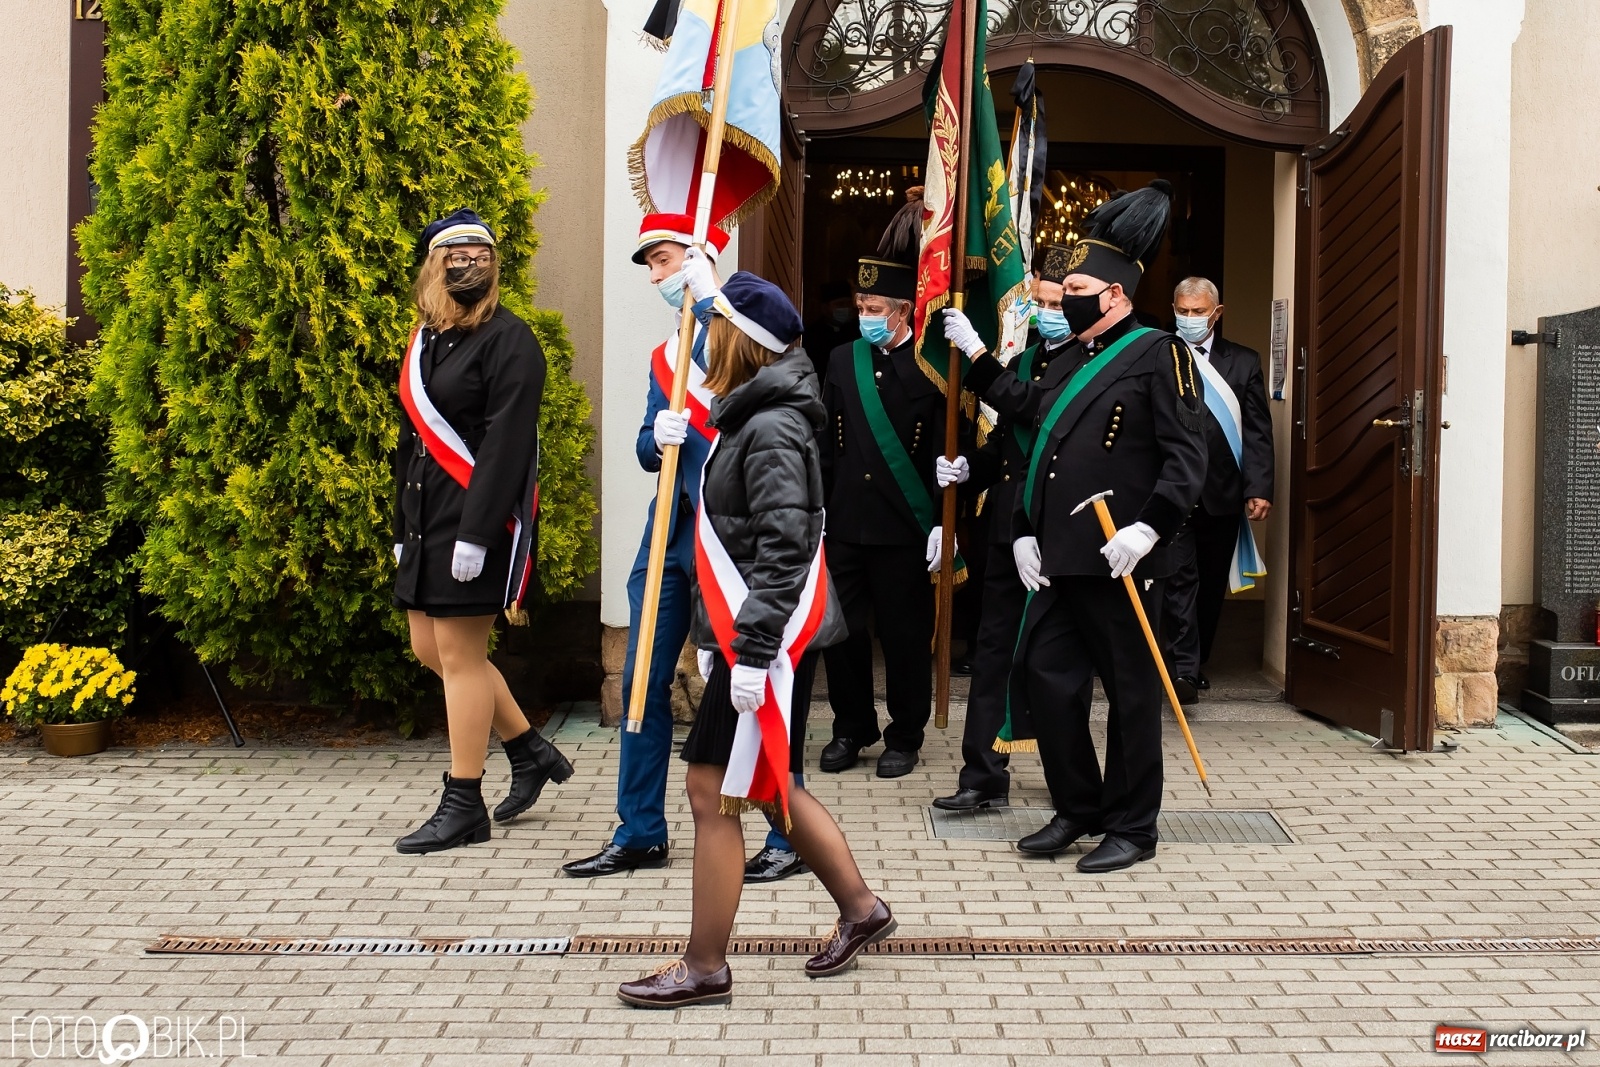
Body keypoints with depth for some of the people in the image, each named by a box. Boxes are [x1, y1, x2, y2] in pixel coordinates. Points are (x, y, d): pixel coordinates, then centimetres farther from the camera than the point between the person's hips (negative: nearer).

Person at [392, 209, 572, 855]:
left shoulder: (508, 340, -10)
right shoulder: (423, 341, 15)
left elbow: (507, 444, -18)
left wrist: (475, 534, -24)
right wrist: (403, 529, 16)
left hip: (478, 522, -9)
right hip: (426, 519, 9)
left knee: (460, 655, -4)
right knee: (431, 648, 13)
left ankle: (464, 806, 9)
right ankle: (531, 752, 28)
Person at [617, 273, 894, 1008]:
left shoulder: (771, 430, -16)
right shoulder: (748, 417, 15)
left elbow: (783, 548, -23)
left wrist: (752, 651, -25)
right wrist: (714, 635, 20)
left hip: (768, 641, -10)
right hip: (745, 634, 10)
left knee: (712, 792, -3)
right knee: (771, 788, 17)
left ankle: (705, 968, 8)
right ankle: (860, 910, 31)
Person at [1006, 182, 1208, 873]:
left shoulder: (1159, 354, -5)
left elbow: (1187, 457, -13)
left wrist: (1145, 530, -23)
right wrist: (1025, 532, 8)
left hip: (1121, 560, -7)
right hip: (1058, 559, 8)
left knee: (1131, 692, 3)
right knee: (1044, 679, 8)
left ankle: (1132, 828, 16)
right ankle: (1077, 810, 24)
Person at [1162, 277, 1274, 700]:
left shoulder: (1244, 362, 8)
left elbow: (1258, 432, 4)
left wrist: (1259, 489, -6)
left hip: (1222, 494, 3)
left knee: (1212, 583, 12)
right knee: (1180, 579, -8)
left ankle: (1198, 661, 27)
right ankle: (1184, 668, -7)